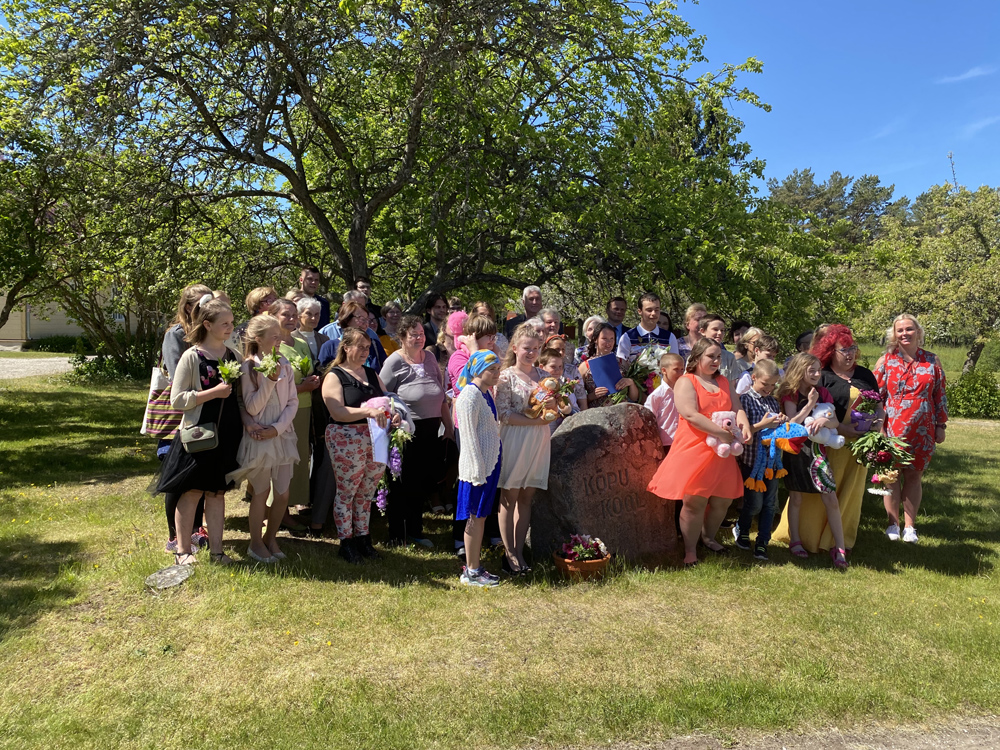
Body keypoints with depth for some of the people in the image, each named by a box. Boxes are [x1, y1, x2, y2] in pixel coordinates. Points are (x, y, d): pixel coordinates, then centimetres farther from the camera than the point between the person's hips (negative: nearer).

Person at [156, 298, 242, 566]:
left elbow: (239, 395, 16)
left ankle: (216, 549, 18)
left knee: (217, 491, 11)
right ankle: (183, 550, 16)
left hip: (226, 435, 5)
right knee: (191, 491, 3)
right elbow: (177, 399, -11)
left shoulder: (233, 356, 8)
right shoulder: (191, 357, -8)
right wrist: (214, 392, -19)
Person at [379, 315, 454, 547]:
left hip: (431, 431, 6)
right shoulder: (395, 362, -7)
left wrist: (449, 427, 15)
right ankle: (396, 534, 20)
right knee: (403, 484, 4)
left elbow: (441, 396, 16)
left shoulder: (429, 357, 10)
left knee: (426, 482, 11)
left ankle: (415, 530, 29)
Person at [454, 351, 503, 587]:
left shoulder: (486, 393, 12)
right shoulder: (470, 395, -15)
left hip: (491, 461, 9)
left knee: (481, 516, 14)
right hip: (477, 464, -9)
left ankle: (475, 565, 23)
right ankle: (471, 572, 9)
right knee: (476, 517, -1)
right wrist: (477, 470, -19)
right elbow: (469, 435, -18)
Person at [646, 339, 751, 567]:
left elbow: (737, 408, 10)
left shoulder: (723, 382, 18)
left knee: (722, 500, 10)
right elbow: (691, 414, -18)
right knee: (694, 501, -8)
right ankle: (690, 552, 7)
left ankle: (708, 537, 35)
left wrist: (744, 425, -13)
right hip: (694, 449, -6)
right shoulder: (685, 382, -5)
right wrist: (721, 433, -20)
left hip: (721, 453, 7)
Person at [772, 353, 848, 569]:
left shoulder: (823, 393, 6)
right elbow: (792, 423, -15)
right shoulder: (790, 394, -5)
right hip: (796, 451, -3)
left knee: (831, 499, -3)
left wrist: (824, 420, -23)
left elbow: (835, 422, -1)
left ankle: (839, 548, 4)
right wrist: (809, 404, -21)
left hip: (817, 450, 3)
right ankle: (795, 541, 22)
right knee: (796, 497, 7)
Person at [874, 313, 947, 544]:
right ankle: (893, 523, 16)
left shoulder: (932, 361, 6)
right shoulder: (886, 360, 2)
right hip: (892, 429, -1)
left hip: (922, 430, 1)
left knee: (914, 476, 6)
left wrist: (941, 426, 6)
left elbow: (940, 395, 9)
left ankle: (910, 525, 16)